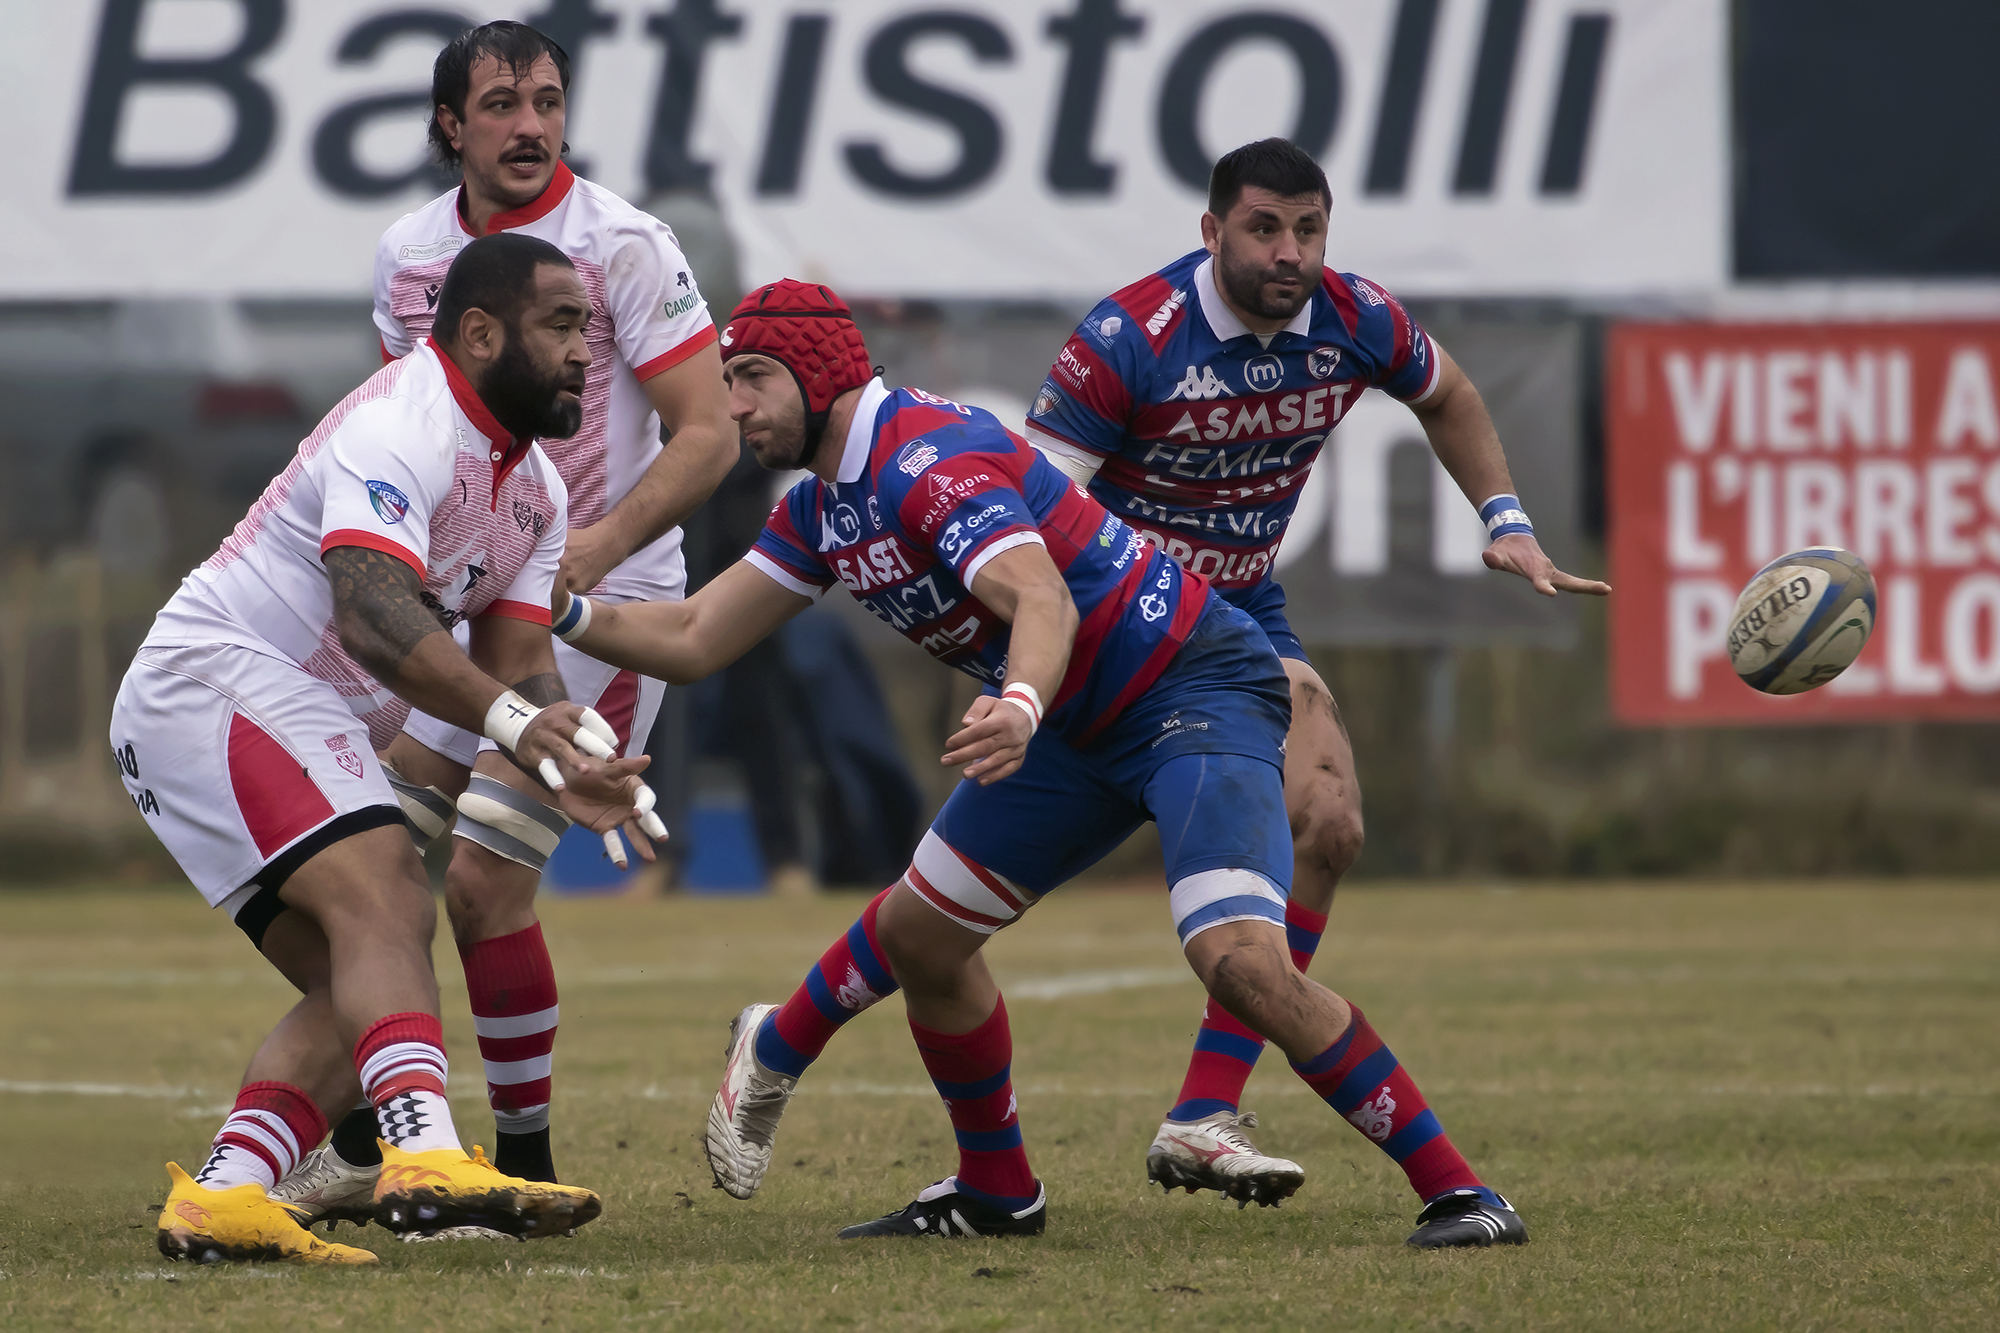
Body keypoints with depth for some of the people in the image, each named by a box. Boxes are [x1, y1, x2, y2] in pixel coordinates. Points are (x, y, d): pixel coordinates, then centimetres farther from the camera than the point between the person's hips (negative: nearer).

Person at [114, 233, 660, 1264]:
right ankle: (424, 1156, -46)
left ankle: (224, 1194, -11)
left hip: (310, 732, 11)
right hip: (217, 678, -11)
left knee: (359, 985, 2)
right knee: (382, 904, -27)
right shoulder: (400, 429, -19)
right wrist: (511, 718, -47)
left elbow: (514, 663, 9)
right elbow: (371, 613, -34)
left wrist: (564, 769, -13)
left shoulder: (536, 492, 13)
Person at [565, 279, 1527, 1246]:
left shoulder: (931, 459, -23)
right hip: (1084, 724, 10)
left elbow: (1044, 601, -39)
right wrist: (563, 613, -4)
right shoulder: (824, 506, 7)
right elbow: (694, 641, 11)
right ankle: (996, 1193, 27)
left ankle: (1454, 1190, -21)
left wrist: (1020, 709, -59)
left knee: (1239, 961, -27)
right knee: (918, 931, 10)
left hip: (1198, 690, -10)